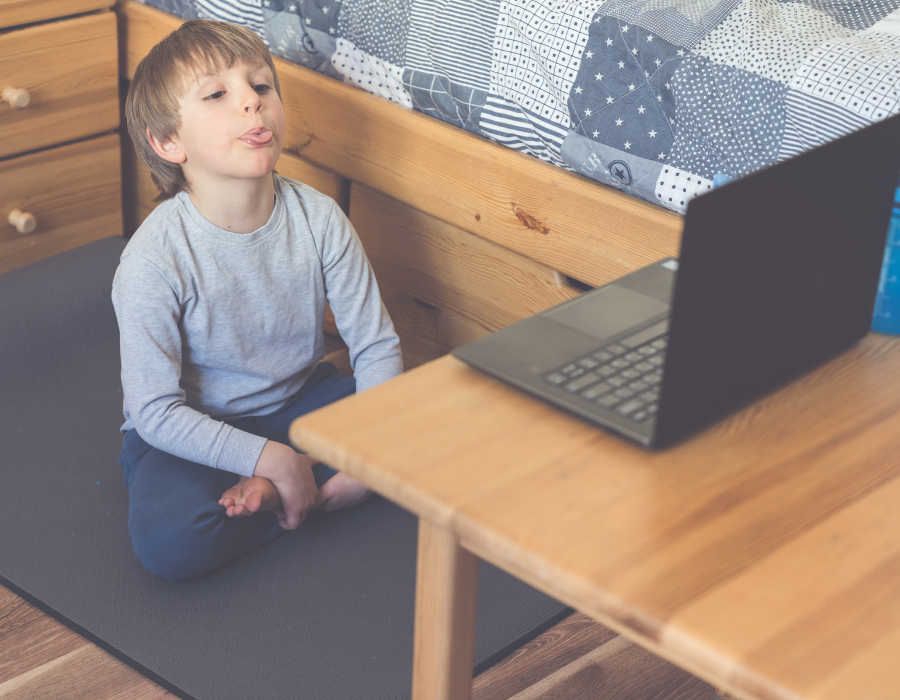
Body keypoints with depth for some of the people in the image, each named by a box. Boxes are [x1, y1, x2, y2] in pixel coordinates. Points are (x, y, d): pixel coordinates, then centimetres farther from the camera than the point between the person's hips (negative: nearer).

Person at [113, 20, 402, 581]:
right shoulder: (151, 262, -25)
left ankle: (264, 492, -13)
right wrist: (273, 457, -28)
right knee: (170, 539, -33)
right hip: (192, 430, -4)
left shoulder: (319, 219, -14)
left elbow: (377, 345, -7)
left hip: (299, 398, 4)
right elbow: (156, 411, -22)